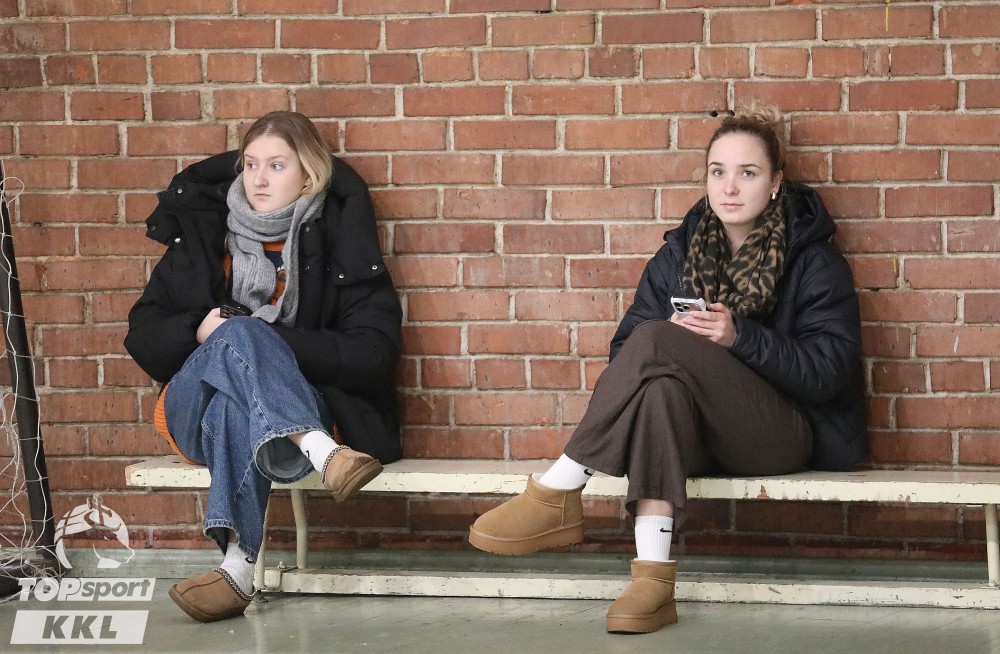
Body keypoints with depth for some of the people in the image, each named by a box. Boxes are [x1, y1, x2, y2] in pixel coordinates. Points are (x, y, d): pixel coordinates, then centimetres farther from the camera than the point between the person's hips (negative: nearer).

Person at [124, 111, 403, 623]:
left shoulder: (339, 246, 6)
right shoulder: (202, 234, 14)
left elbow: (375, 356, -4)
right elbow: (143, 339, 13)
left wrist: (281, 342, -16)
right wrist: (199, 331, -9)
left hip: (307, 405, -1)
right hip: (197, 407, 2)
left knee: (236, 410, -39)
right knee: (240, 335, -34)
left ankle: (240, 564, -55)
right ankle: (320, 453, -58)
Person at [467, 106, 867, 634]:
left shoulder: (814, 262, 1)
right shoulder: (679, 254, 13)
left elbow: (829, 373, -9)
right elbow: (626, 348, 6)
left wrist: (740, 337, -21)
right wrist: (671, 344, -17)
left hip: (787, 437, -3)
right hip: (700, 439, 3)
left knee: (658, 343, -28)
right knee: (662, 386, -36)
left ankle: (559, 491, -26)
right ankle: (653, 578, -46)